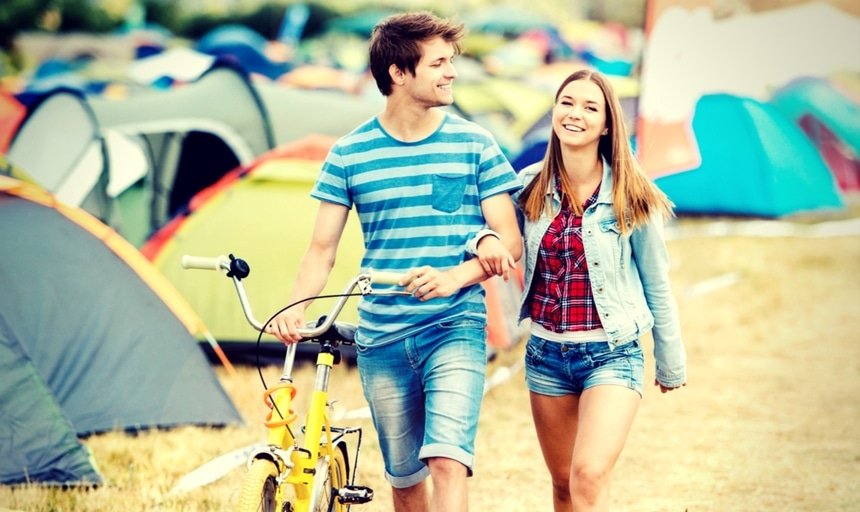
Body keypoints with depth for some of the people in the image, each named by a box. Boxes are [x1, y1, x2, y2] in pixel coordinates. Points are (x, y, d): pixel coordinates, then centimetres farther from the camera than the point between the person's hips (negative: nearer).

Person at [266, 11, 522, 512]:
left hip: (455, 327, -2)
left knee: (447, 462, -20)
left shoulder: (473, 144, 0)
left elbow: (510, 241, -1)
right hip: (381, 338, 2)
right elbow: (323, 248, 5)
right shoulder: (350, 153, 3)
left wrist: (454, 277, -19)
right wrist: (296, 308, -14)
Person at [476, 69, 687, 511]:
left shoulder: (630, 196, -8)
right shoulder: (530, 186, 1)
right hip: (546, 353, 4)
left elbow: (656, 283, 1)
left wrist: (671, 363, 7)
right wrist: (486, 239, -12)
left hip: (611, 354, -4)